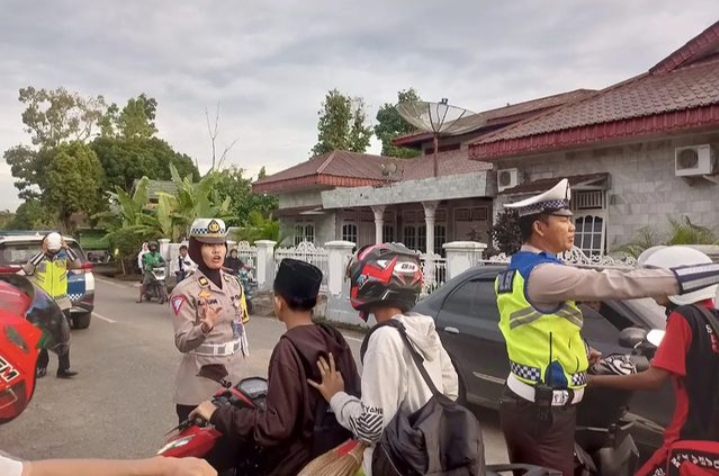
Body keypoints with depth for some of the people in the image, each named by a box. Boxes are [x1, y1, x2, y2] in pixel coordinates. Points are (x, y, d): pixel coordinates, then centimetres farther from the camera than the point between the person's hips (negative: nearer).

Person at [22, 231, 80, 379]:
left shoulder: (64, 257, 1)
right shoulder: (38, 258, -3)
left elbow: (78, 264, -17)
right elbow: (26, 270, -22)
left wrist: (67, 248, -20)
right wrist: (42, 252, -23)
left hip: (61, 304, 1)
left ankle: (63, 369, 7)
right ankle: (41, 367, 24)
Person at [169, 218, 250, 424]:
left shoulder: (234, 284, 5)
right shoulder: (186, 291, -13)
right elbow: (182, 343, -18)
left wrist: (241, 356, 14)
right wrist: (205, 328, -36)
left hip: (232, 376, 6)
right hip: (199, 383, -5)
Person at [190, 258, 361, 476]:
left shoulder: (289, 348, -22)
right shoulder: (334, 338, -1)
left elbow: (275, 426, -27)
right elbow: (355, 395, 6)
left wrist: (218, 415, -18)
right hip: (336, 450, 8)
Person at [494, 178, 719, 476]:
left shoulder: (513, 273, 10)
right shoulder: (542, 273, -21)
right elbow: (613, 283, -24)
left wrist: (576, 351, 17)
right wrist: (682, 278, -19)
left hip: (524, 401, 10)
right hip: (544, 410, -10)